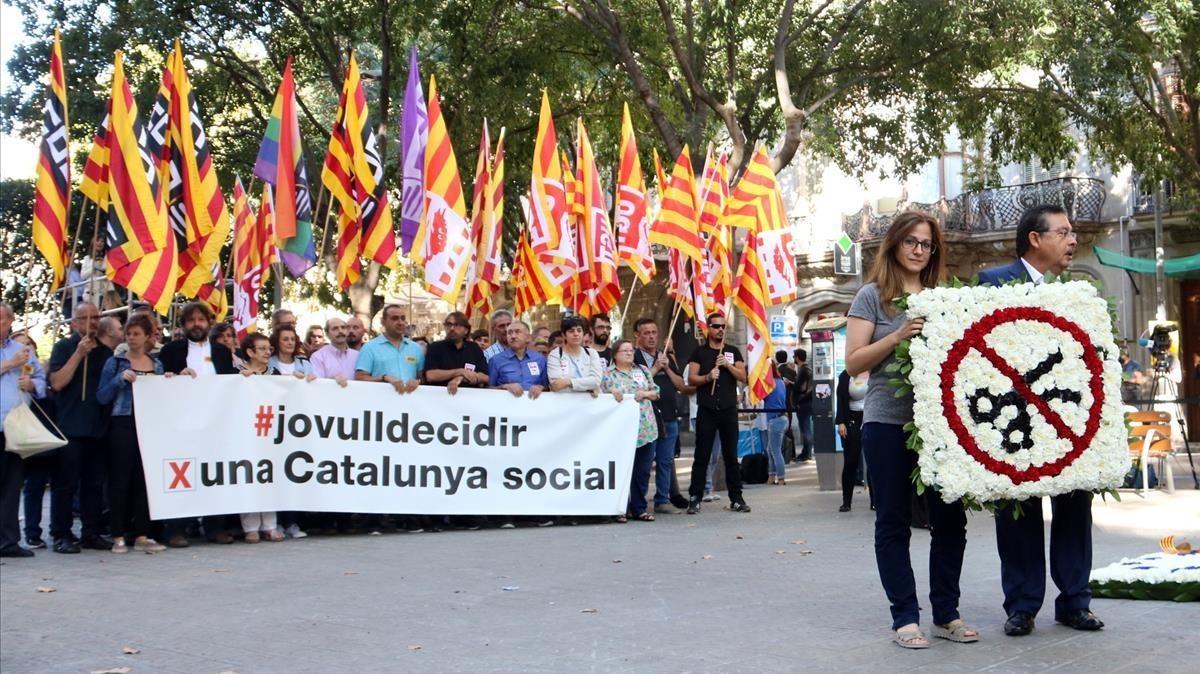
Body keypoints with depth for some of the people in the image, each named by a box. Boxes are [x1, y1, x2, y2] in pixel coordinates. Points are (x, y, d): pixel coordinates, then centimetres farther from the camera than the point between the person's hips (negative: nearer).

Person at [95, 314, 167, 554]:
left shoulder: (156, 364, 13)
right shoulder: (116, 362, 2)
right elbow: (102, 397, -3)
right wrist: (121, 379, -15)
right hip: (123, 426, -3)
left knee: (145, 479, 3)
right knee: (120, 480, -2)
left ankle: (141, 536, 8)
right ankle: (118, 536, 1)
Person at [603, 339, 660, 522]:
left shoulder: (643, 370, 16)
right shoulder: (607, 374, 5)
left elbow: (655, 392, 17)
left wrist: (645, 393, -4)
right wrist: (612, 394, -16)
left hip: (646, 428, 4)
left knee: (642, 471, 4)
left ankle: (639, 509, 12)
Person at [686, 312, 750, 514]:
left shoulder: (733, 352, 13)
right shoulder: (700, 352, 7)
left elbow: (743, 377, 6)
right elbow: (691, 378, 0)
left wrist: (728, 365, -9)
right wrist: (707, 377, -18)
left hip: (729, 409, 2)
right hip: (706, 410, -2)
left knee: (731, 455, 5)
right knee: (702, 456, -2)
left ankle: (736, 499, 9)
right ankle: (694, 498, 0)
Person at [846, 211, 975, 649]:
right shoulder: (872, 296, 1)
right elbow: (853, 362, -5)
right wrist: (898, 336, -16)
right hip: (888, 422, -4)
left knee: (950, 518, 4)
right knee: (894, 522, 2)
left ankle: (946, 613, 15)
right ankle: (905, 617, 9)